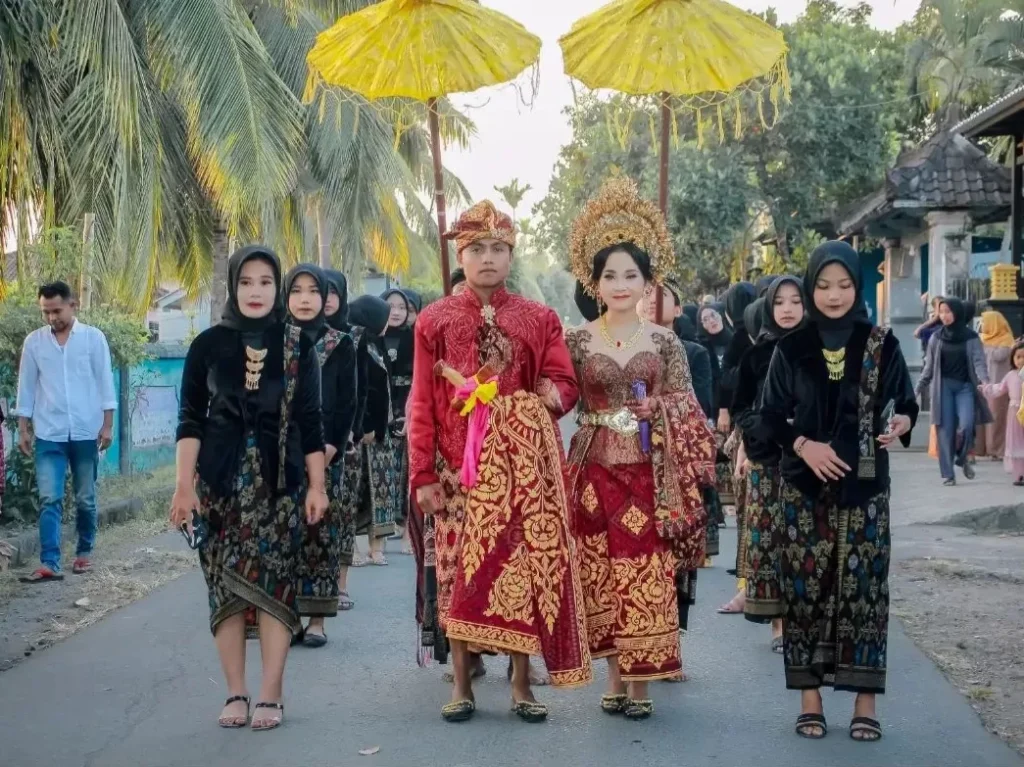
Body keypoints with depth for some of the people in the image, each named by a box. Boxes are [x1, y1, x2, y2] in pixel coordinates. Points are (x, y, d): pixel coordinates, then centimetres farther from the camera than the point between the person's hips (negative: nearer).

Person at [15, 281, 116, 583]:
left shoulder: (93, 337, -1)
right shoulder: (33, 341, 4)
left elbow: (105, 382, 0)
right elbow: (26, 387, 7)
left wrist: (107, 425, -5)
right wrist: (23, 429, 4)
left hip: (86, 432, -1)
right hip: (49, 434, 1)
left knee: (86, 499, 9)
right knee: (49, 499, -7)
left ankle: (84, 552, 25)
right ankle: (49, 564, -10)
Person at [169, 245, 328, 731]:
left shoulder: (298, 347, 2)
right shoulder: (208, 344, 2)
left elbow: (311, 421, 4)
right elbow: (190, 419, 1)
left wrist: (317, 485, 0)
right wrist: (184, 485, -6)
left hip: (281, 481, 0)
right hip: (220, 479, 1)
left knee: (275, 581, -5)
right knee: (225, 582, 1)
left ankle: (271, 695, 0)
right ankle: (235, 693, 8)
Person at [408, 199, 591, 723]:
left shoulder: (539, 320, 8)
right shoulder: (434, 319, 5)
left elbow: (565, 383, 8)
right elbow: (422, 404, 2)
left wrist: (553, 395, -16)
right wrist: (423, 475, -4)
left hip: (522, 468, 0)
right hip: (460, 467, 0)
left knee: (521, 567, -1)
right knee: (460, 572, 2)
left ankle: (522, 686, 8)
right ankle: (461, 686, 11)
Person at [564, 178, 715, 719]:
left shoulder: (664, 342, 4)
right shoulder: (577, 340, 3)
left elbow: (683, 414, 4)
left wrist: (682, 479, -4)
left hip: (648, 473, 0)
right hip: (596, 470, 0)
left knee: (647, 576, -1)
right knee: (603, 577, 4)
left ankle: (640, 684, 7)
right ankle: (616, 680, 15)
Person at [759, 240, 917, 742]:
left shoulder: (881, 344, 1)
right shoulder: (792, 348, 1)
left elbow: (905, 404, 6)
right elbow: (770, 417, 3)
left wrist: (902, 423, -17)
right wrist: (803, 444, -13)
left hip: (865, 486, 0)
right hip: (804, 488, 0)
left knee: (863, 587, -1)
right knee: (806, 587, 1)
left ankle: (865, 701, 7)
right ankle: (810, 698, 11)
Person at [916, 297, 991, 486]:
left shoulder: (971, 338, 1)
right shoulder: (936, 338, 7)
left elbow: (979, 362, -7)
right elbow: (929, 367, 11)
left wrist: (984, 381, -26)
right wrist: (917, 389, 7)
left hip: (965, 387, -1)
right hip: (943, 387, 1)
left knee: (966, 426, -16)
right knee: (945, 430, -4)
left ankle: (962, 458, 14)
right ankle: (947, 473, 1)